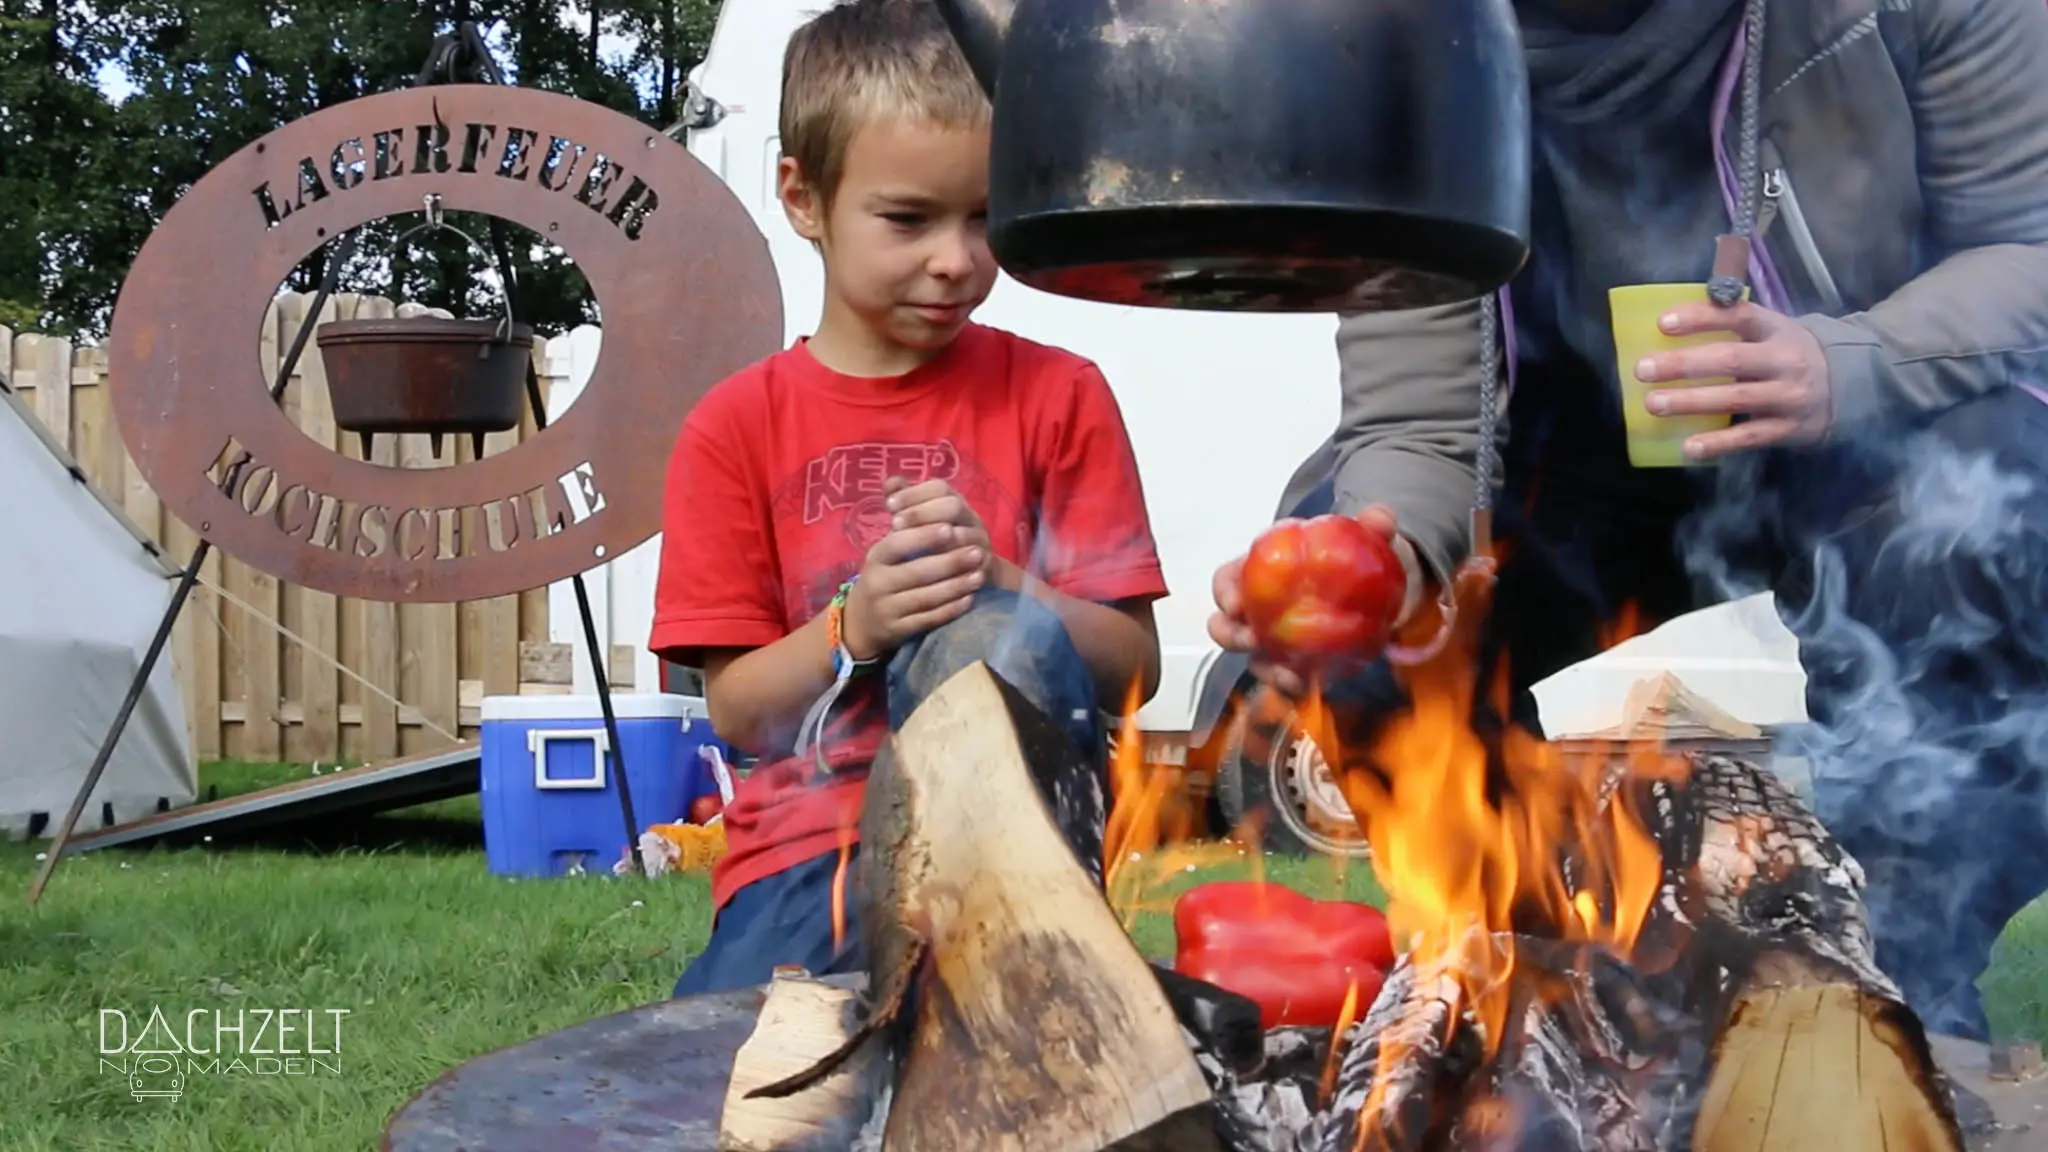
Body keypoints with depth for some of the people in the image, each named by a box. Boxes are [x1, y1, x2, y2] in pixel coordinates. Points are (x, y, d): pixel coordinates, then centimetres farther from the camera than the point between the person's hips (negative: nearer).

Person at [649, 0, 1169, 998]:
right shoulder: (736, 427, 5)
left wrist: (994, 587, -17)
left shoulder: (1056, 396, 4)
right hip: (810, 841, 0)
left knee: (1000, 640, -32)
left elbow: (1131, 664, 1)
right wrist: (852, 629, -18)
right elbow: (737, 712, 2)